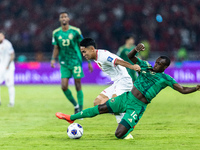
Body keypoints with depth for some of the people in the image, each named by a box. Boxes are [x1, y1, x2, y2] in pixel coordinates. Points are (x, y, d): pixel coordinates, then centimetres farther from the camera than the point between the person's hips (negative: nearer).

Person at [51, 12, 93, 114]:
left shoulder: (75, 31, -4)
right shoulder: (56, 33, 3)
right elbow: (56, 48, 13)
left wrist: (89, 61, 2)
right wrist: (53, 59, -4)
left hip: (76, 62, -2)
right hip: (64, 63, 2)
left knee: (78, 87, -3)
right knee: (64, 87, -7)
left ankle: (80, 110, 5)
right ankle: (75, 105, 14)